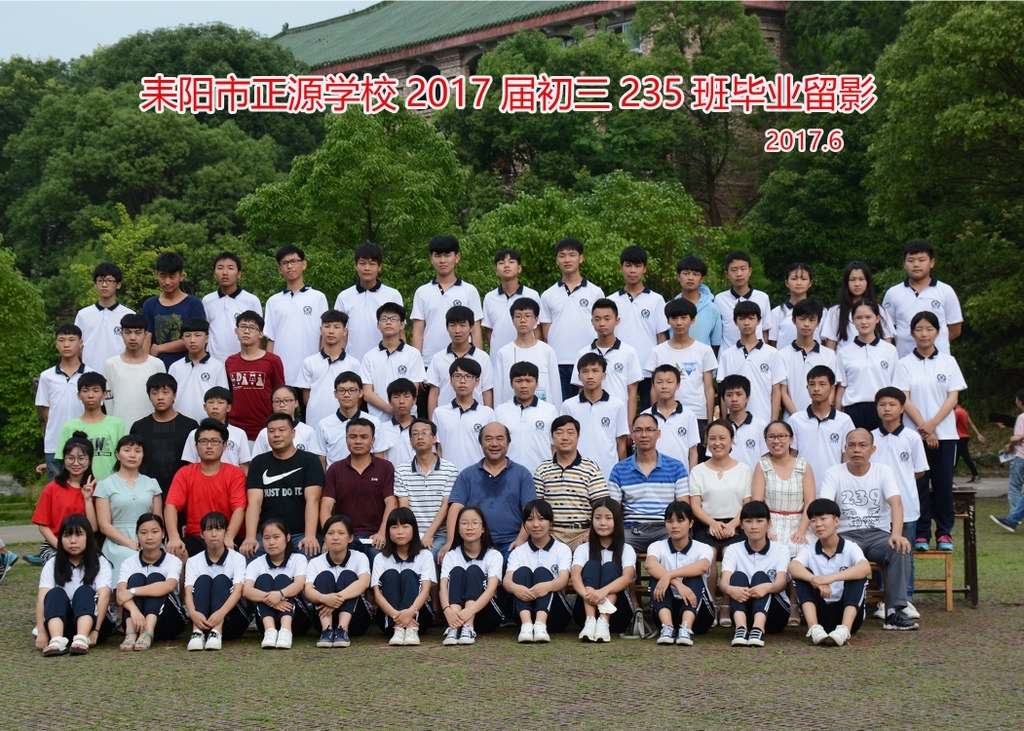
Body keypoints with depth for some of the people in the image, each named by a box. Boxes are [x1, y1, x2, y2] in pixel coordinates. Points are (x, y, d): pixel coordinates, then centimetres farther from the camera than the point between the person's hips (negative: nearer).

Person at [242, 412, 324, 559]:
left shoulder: (309, 461, 4)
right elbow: (254, 502, -1)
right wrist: (250, 538, -18)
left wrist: (310, 536, -24)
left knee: (310, 553, -34)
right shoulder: (259, 463, 11)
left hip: (301, 534, -2)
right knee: (247, 553, -28)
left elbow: (312, 500, -8)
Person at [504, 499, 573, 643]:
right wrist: (515, 587, -36)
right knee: (522, 571, -21)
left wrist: (548, 586, -39)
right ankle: (526, 624, -46)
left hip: (555, 614, -1)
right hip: (525, 612, 1)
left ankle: (541, 625, -50)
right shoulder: (518, 552, 9)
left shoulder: (562, 549, 5)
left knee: (542, 572, -24)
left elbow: (563, 579, -13)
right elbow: (507, 580, -9)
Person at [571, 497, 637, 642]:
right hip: (585, 611, 1)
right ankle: (590, 621, -42)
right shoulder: (583, 549, 7)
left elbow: (627, 577, -17)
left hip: (615, 613, -1)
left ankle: (603, 622, -44)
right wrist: (586, 594, -38)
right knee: (592, 565, -19)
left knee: (610, 567, -20)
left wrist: (604, 591, -39)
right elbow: (575, 575, -13)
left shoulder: (626, 550, 4)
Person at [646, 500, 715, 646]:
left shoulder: (702, 549, -2)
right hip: (668, 609, 1)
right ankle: (667, 627, -45)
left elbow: (703, 566, -29)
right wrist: (677, 584, -41)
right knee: (657, 574, -23)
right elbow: (650, 565, -26)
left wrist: (669, 575, -41)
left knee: (694, 576, -26)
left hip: (698, 613, -1)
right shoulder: (658, 546, -1)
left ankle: (686, 628, -47)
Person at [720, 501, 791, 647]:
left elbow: (781, 583, -19)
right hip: (744, 612, 1)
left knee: (760, 576, -27)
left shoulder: (780, 550, 0)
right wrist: (730, 589, -42)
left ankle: (758, 629, -54)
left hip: (774, 614, -1)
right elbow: (724, 582, -16)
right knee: (738, 576, -25)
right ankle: (741, 628, -51)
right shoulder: (733, 550, 2)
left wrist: (767, 587, -45)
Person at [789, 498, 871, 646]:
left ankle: (844, 629, -42)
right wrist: (816, 581, -42)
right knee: (804, 575, -17)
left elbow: (866, 568, -27)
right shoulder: (808, 550, 2)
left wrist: (830, 578, -41)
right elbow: (792, 567, -21)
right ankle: (814, 628, -36)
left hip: (847, 613, -1)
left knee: (859, 576, -23)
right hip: (820, 614, 1)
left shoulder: (850, 548, -4)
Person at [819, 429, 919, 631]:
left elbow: (896, 503, -11)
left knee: (901, 550, -30)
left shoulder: (883, 471, 5)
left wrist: (897, 534, -30)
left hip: (879, 534, 1)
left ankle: (895, 611, -31)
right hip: (846, 535, -1)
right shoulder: (834, 473, 3)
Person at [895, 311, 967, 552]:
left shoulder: (948, 362, 6)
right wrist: (923, 428, -13)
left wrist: (933, 424, -12)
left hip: (944, 432, 1)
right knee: (919, 484, 0)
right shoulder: (905, 364, 3)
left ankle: (944, 533, 9)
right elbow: (904, 400, -4)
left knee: (943, 484, 2)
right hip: (914, 433, -1)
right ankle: (921, 534, 6)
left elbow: (953, 397, 0)